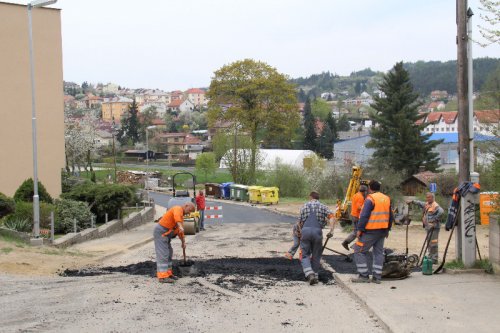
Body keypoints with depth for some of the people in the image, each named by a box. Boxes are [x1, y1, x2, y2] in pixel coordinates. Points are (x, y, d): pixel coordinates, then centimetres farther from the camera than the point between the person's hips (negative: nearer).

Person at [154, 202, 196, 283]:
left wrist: (183, 242, 22)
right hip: (161, 232, -11)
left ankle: (168, 273, 23)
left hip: (165, 234, 11)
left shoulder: (181, 215, 19)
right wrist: (180, 226, -51)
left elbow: (180, 231, 25)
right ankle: (162, 277, -13)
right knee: (163, 254, -12)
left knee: (169, 253, 16)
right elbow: (176, 216, -36)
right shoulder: (178, 209, -11)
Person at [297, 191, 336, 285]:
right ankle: (315, 275, 16)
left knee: (305, 255, 4)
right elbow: (332, 216, -2)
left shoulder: (304, 206, 19)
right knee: (316, 256, 14)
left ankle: (309, 274, -17)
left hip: (305, 231, 0)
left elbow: (300, 223, 20)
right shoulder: (323, 207, 16)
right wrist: (331, 230, -6)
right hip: (317, 231, 0)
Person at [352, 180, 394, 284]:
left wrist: (360, 229, -10)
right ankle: (377, 277, 10)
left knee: (359, 251, 0)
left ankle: (364, 276, -2)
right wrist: (387, 229, 25)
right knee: (378, 252, 12)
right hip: (383, 231, 8)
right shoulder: (387, 199, 11)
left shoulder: (370, 199, -12)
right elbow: (391, 216, 18)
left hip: (371, 231, -7)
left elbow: (364, 216, -17)